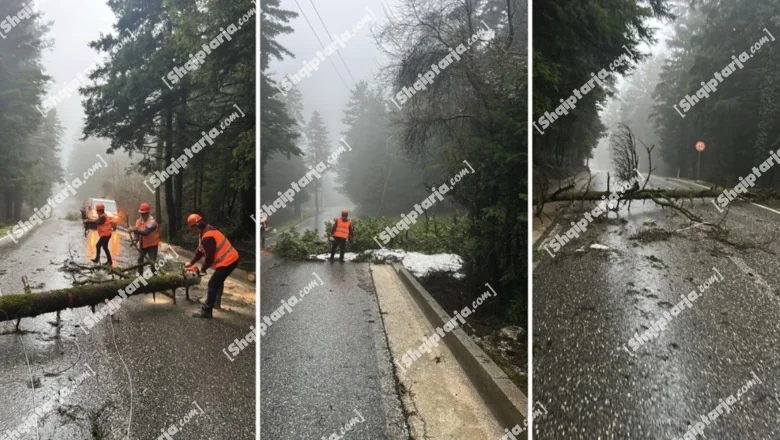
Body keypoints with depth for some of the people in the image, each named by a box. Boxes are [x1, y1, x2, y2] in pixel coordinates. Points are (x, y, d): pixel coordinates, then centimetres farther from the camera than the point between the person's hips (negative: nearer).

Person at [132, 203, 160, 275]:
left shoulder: (152, 222, -24)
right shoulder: (139, 221, -1)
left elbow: (145, 232, -35)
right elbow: (137, 232, -1)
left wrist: (135, 230, -41)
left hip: (152, 245, -7)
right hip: (142, 244, 7)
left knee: (152, 261, -9)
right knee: (140, 259, 19)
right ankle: (140, 274, 35)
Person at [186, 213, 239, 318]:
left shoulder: (207, 237, -24)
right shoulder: (206, 232, 9)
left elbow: (210, 257, -20)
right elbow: (200, 250, 15)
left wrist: (203, 268, -3)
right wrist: (191, 263, 9)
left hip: (227, 262, -11)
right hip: (231, 259, 11)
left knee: (213, 284, -10)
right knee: (218, 281, 28)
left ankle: (206, 311, -9)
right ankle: (215, 302, 45)